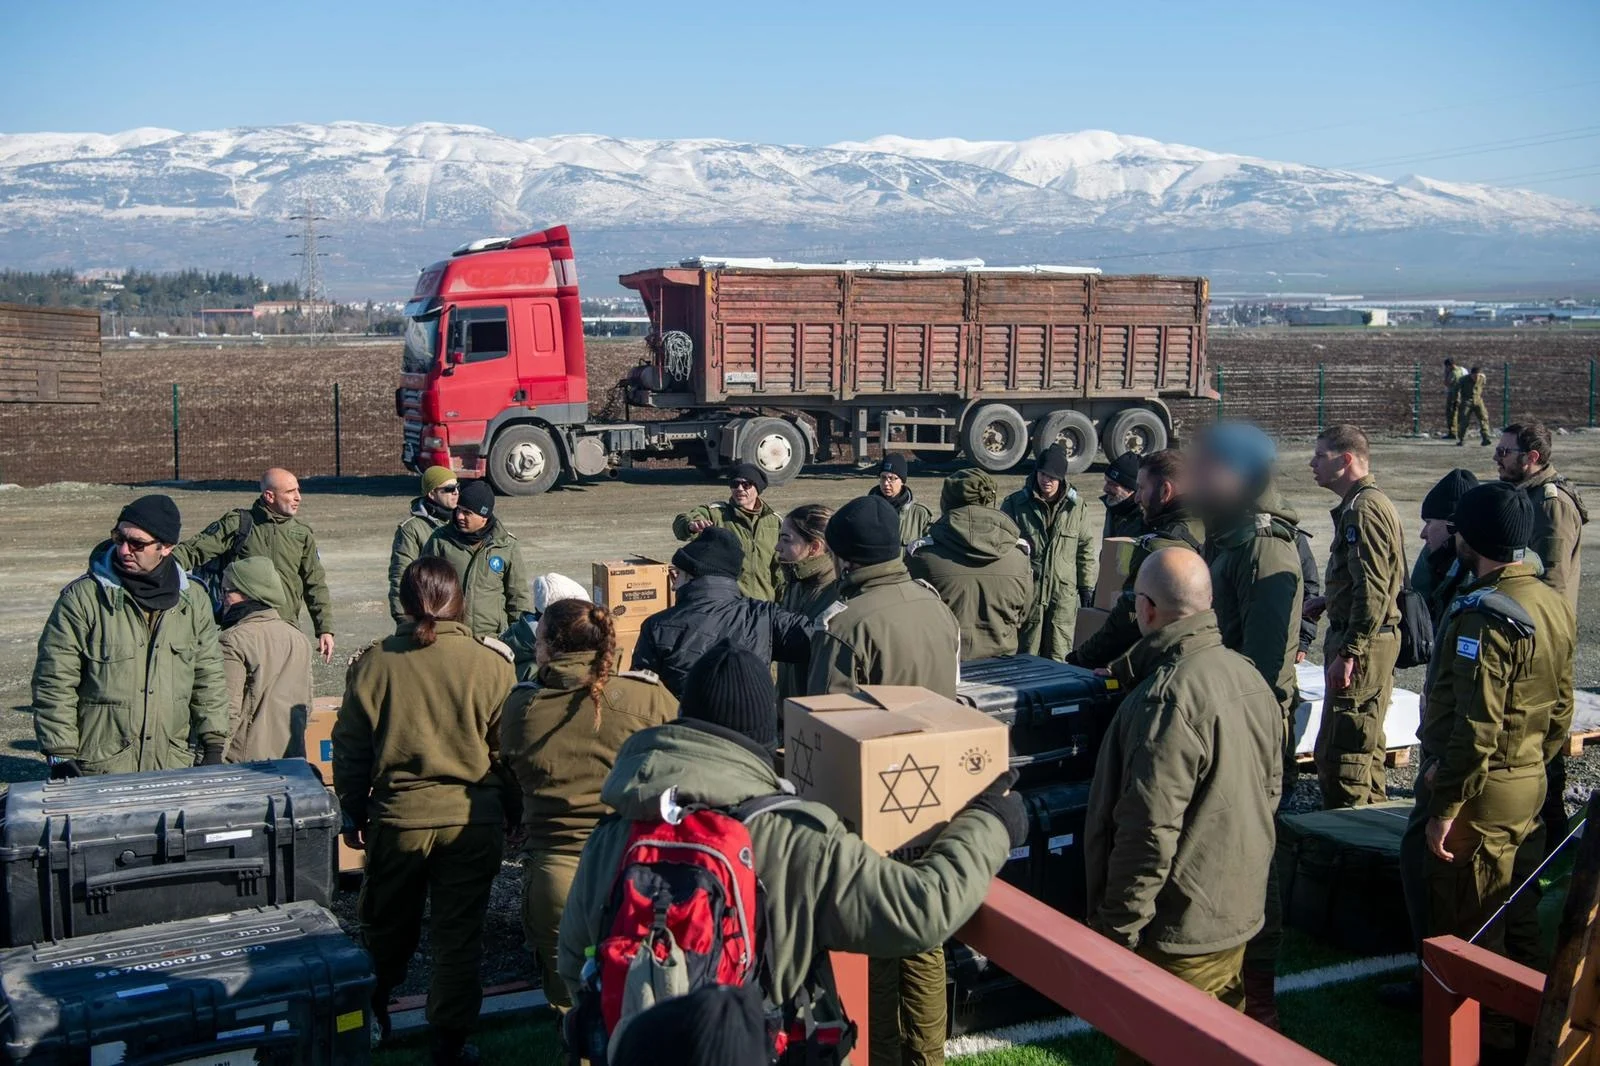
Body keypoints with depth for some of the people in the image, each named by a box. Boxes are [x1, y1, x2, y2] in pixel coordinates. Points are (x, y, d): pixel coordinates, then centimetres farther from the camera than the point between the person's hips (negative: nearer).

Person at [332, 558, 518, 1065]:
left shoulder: (374, 663, -7)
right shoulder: (490, 661, -8)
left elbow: (350, 748, 0)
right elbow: (508, 747, -2)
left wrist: (352, 814, 12)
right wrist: (513, 812, 12)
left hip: (397, 818, 1)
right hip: (473, 819, -1)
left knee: (389, 926, 22)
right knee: (459, 934, 10)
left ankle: (372, 1011, 40)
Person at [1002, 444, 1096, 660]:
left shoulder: (1077, 506, 5)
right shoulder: (1015, 504, 1)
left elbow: (1085, 547, 11)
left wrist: (1087, 585, 10)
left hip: (1064, 593, 1)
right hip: (1027, 591, -1)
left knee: (1058, 658, 3)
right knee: (1024, 656, 6)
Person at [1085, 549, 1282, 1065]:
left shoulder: (1168, 697, -26)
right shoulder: (1249, 675, 3)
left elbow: (1150, 832, -26)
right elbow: (1269, 789, 15)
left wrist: (1117, 928, -17)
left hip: (1178, 929, -9)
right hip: (1240, 909, 9)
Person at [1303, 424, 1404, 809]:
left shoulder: (1363, 510, -18)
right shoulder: (1370, 503, 16)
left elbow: (1373, 591, -24)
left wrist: (1348, 653, -24)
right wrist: (1327, 601, 19)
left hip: (1363, 645, -11)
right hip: (1373, 643, 11)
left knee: (1337, 752, -7)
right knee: (1364, 745, 18)